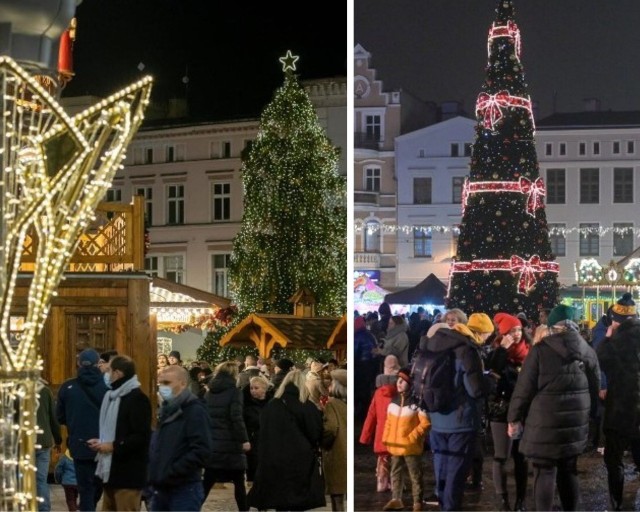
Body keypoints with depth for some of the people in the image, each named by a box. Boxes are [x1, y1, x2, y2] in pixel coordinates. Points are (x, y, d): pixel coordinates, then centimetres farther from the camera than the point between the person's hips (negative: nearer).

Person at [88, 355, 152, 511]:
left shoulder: (137, 398, -14)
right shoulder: (112, 396, 17)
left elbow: (142, 436, -21)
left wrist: (113, 446, -19)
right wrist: (100, 442, 9)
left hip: (128, 473, -10)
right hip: (110, 471, 10)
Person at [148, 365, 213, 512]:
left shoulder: (195, 411, -11)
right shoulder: (166, 410, 17)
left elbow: (201, 452, -21)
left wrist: (170, 473, -20)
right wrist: (153, 473, 7)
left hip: (184, 491, -9)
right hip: (161, 489, 9)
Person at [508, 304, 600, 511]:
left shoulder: (541, 349, -9)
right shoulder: (587, 351, 4)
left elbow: (524, 388, -8)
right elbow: (595, 388, 12)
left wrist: (515, 418, 1)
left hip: (546, 422, -4)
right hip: (575, 423, 5)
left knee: (545, 472, 1)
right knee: (568, 471, 16)